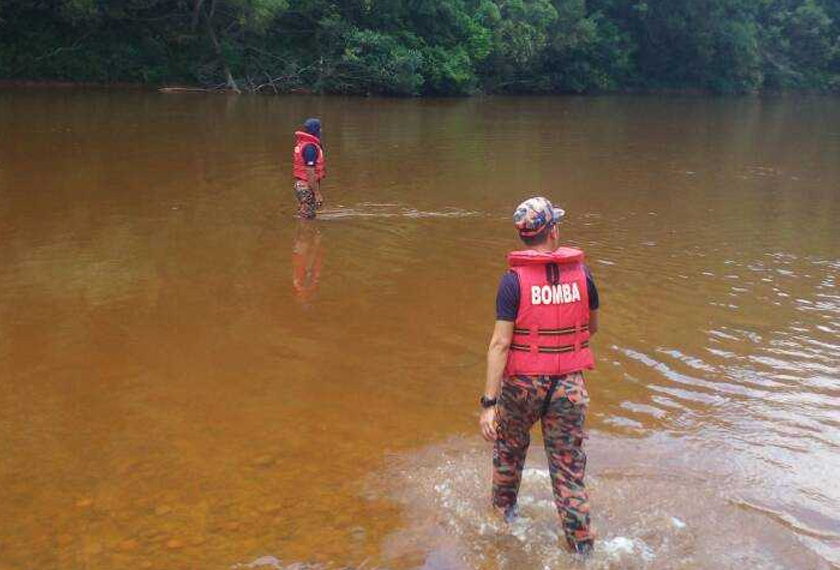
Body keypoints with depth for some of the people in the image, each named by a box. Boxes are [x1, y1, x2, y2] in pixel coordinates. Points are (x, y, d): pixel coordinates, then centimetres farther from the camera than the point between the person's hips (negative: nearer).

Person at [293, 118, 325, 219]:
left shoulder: (301, 143, 11)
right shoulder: (310, 147, -19)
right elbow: (310, 173, -23)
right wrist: (317, 194, -21)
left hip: (300, 184, 10)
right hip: (307, 187, -10)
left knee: (301, 217, 18)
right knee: (307, 218, -4)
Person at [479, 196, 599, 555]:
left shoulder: (514, 280, -13)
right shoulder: (581, 273, -4)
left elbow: (500, 344, -18)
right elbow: (593, 327, 12)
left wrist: (488, 403, -17)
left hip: (522, 384, -1)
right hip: (570, 385, 1)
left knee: (509, 448, 26)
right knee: (569, 471, 10)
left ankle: (504, 509, 47)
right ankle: (582, 548, 13)